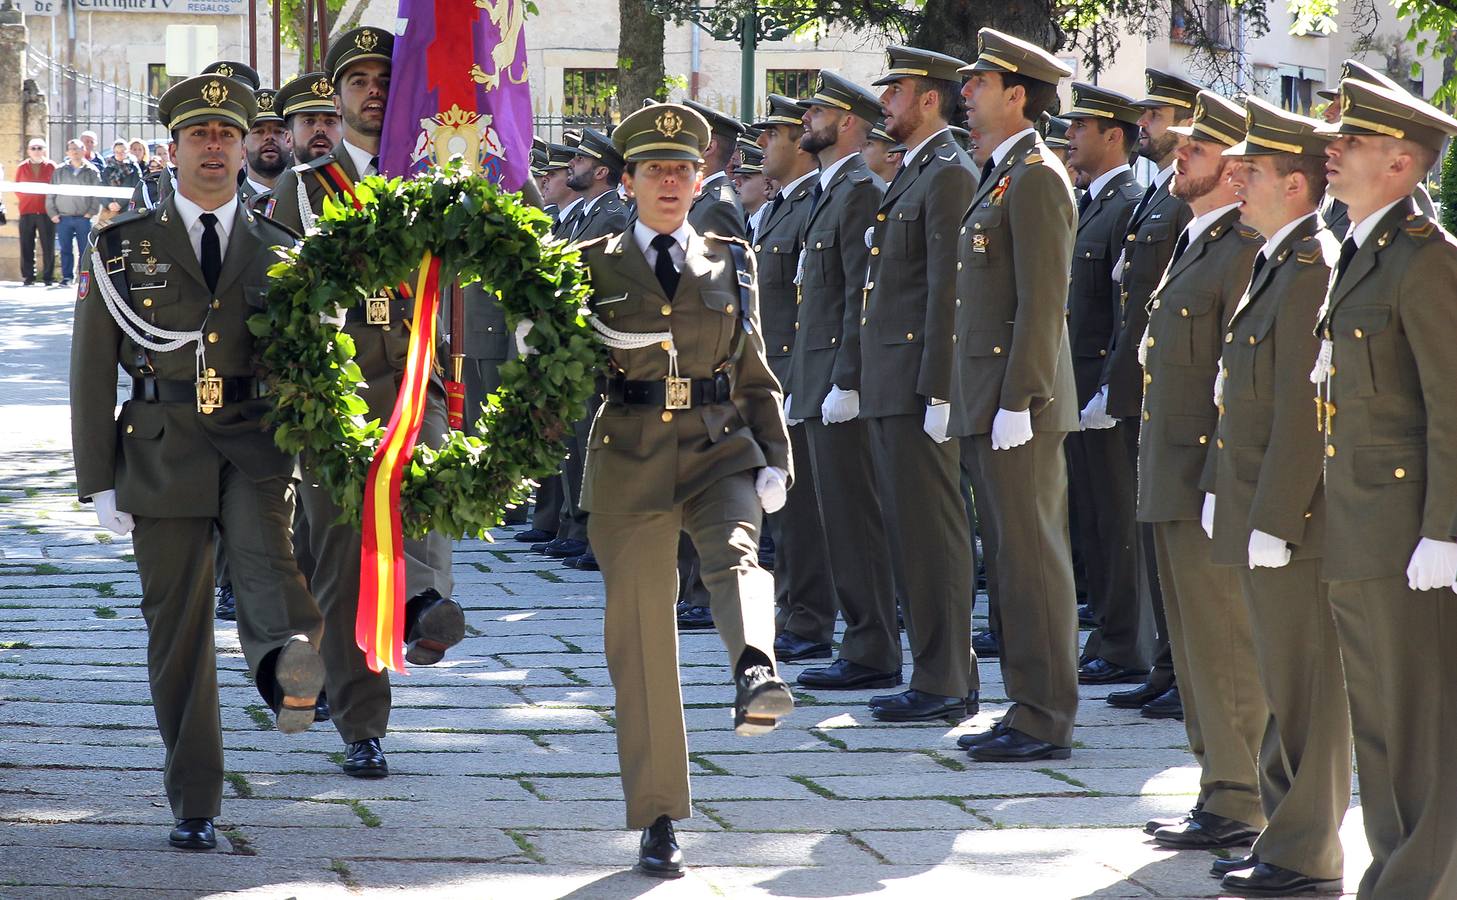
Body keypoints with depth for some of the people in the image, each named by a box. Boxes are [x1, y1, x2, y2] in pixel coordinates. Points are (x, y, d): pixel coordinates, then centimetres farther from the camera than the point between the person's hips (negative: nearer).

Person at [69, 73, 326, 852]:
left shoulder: (280, 252, 11)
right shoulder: (122, 248, 7)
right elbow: (92, 371, 6)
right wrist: (100, 482, 1)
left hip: (257, 445, 0)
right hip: (163, 454, 0)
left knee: (268, 548, -33)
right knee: (178, 628, 2)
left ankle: (288, 658, -62)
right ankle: (194, 806, 11)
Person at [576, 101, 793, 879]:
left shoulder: (730, 264, 12)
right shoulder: (594, 269, 7)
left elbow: (756, 377, 15)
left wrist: (775, 462, 3)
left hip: (719, 450, 1)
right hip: (630, 460, 0)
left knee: (735, 552, -32)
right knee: (640, 638, 1)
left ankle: (754, 677, -62)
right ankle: (657, 822, 9)